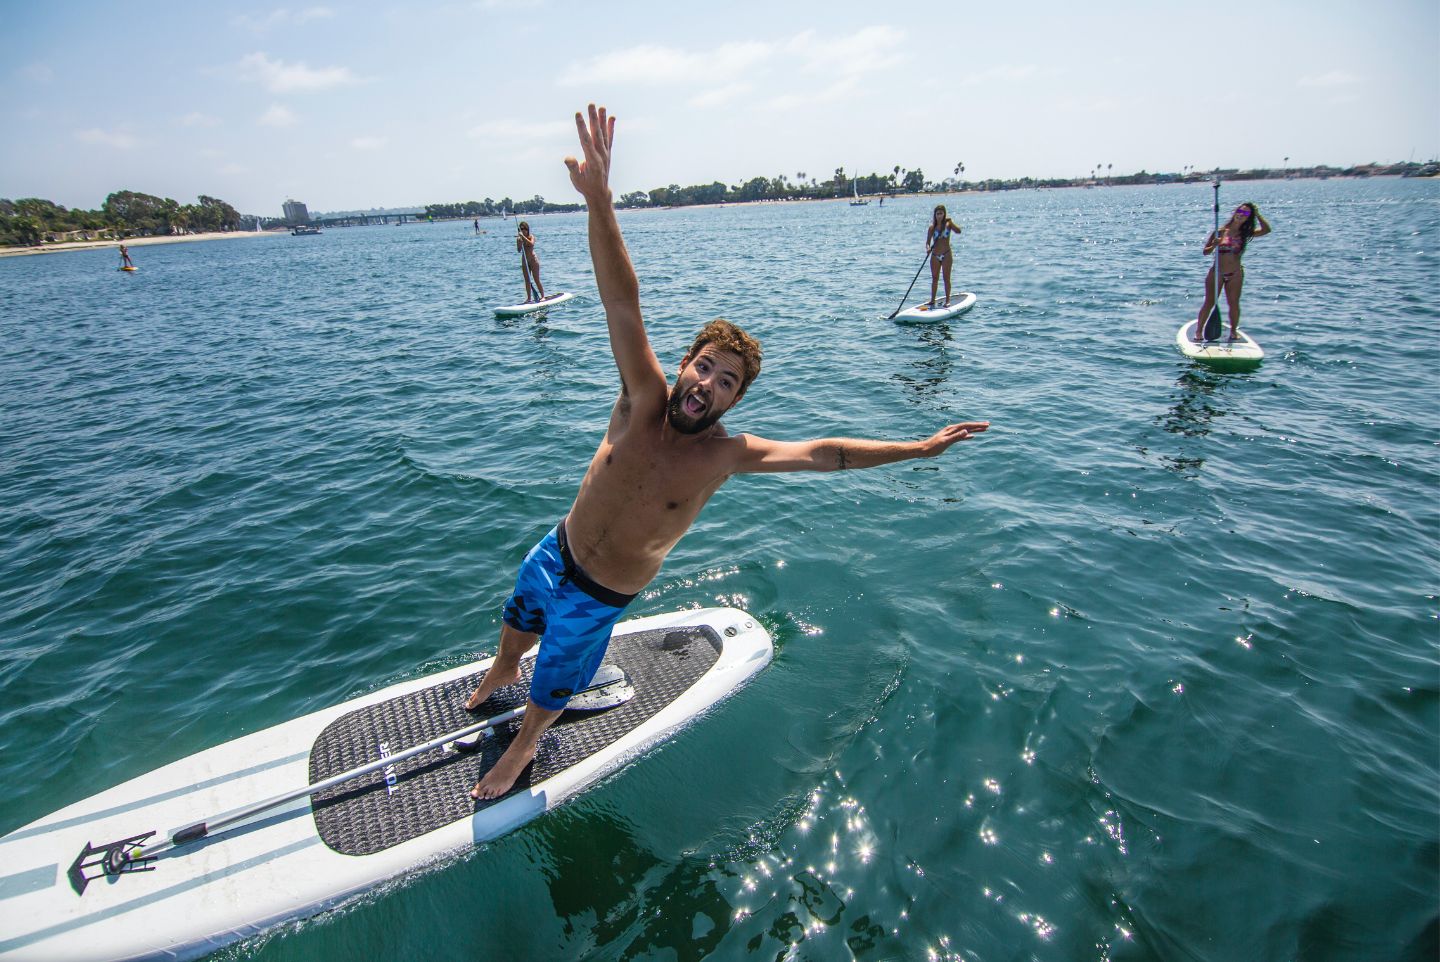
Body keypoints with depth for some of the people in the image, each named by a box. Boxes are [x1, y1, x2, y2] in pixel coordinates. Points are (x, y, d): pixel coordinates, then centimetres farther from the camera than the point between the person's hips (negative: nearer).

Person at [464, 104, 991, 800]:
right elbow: (622, 304, -35)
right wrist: (599, 202, -46)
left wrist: (919, 448, -25)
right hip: (556, 553, 3)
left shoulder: (724, 454, -25)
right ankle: (499, 676, 65)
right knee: (516, 624, 31)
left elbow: (819, 453, -23)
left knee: (552, 691, 16)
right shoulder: (644, 398, -23)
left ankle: (523, 745, 50)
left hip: (601, 595, -2)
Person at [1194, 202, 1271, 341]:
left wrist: (1257, 215, -10)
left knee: (1234, 304, 6)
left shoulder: (1245, 234, 4)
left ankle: (1233, 332, 18)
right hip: (1216, 272, -2)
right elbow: (1206, 252, -1)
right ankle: (1198, 331, 7)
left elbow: (1266, 230, -10)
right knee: (1209, 303, 2)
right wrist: (1214, 245, -21)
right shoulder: (1220, 231, -2)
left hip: (1235, 274, 2)